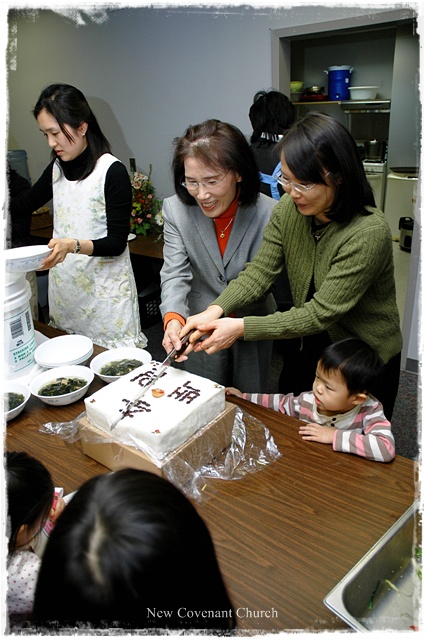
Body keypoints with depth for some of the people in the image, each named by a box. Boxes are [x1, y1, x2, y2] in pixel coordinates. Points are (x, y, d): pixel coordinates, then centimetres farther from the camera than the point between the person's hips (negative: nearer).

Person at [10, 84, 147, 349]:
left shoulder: (113, 172, -14)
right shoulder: (57, 168, 6)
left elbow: (117, 243, -14)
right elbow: (26, 203, 23)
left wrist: (73, 245, -29)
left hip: (104, 287, -6)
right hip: (63, 283, 6)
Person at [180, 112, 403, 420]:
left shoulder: (368, 233, -31)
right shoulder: (288, 208, -12)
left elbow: (322, 312, -31)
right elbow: (260, 270, -13)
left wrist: (241, 327, -35)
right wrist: (217, 309, -31)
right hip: (307, 347, 5)